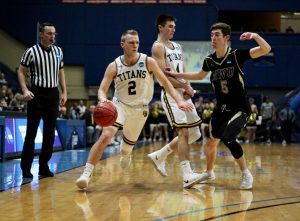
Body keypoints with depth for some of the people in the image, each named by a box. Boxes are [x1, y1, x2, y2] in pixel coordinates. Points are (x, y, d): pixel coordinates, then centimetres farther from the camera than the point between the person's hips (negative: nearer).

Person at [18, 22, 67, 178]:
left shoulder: (58, 51, 8)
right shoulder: (31, 51, -6)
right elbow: (21, 72, -2)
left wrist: (64, 92, 10)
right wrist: (25, 90, -16)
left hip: (53, 95, 5)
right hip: (37, 94, -5)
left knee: (50, 133, 5)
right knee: (31, 132, -3)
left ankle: (44, 166, 14)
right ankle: (26, 167, 6)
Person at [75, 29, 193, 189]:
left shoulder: (148, 62, -11)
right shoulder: (114, 66, -11)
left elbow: (164, 82, -3)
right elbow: (102, 89, -12)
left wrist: (178, 101, -11)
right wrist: (103, 99, -36)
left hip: (140, 109, 1)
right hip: (120, 105, -1)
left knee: (128, 144, 16)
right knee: (105, 136, -23)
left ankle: (125, 153, 56)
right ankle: (87, 173, -19)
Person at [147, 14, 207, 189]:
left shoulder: (177, 46, 20)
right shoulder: (158, 47, -5)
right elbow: (163, 75, -15)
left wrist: (188, 88, -1)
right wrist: (185, 87, -13)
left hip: (184, 94, 8)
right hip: (170, 94, -8)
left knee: (194, 134, 9)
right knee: (183, 132, -18)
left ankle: (159, 156, 22)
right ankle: (187, 175, -18)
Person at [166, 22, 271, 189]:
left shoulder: (237, 55, -14)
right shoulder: (210, 60, 0)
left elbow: (266, 50, -21)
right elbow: (200, 75, 21)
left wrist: (255, 36, -39)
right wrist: (177, 75, 16)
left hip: (240, 108, -6)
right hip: (221, 108, 6)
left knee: (228, 138, -25)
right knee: (212, 142, 16)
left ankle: (246, 174, -9)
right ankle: (209, 173, 42)